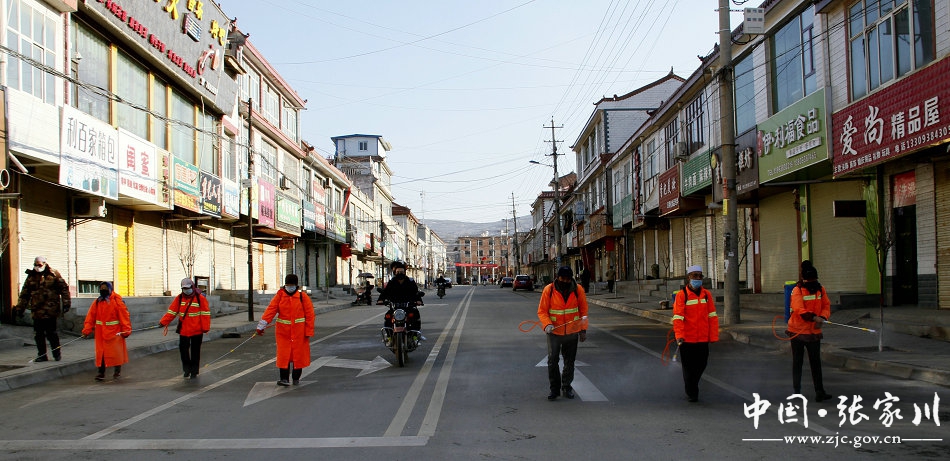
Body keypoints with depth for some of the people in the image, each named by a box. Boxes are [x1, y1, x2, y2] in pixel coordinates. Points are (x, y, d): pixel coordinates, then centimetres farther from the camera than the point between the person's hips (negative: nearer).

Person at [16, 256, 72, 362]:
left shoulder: (53, 274, 0)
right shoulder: (31, 277, 12)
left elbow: (64, 288, 0)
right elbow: (24, 294, 18)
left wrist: (66, 304, -6)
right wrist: (20, 308, 15)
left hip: (50, 310, -4)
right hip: (36, 310, 4)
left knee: (51, 332, -3)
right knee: (38, 333, 5)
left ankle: (57, 353, 10)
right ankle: (42, 355, 14)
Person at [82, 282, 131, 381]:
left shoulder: (117, 301, -7)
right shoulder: (97, 302, 5)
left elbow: (124, 316, -8)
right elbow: (90, 317, 4)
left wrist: (126, 330, -13)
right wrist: (87, 330, -4)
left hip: (114, 332, -3)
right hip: (101, 332, 4)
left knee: (116, 351, 1)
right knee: (101, 352, 3)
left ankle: (117, 370, 19)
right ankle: (101, 372, 11)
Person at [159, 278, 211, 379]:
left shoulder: (200, 298, -8)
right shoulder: (179, 298, 4)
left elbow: (205, 313, -8)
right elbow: (171, 311, 1)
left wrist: (205, 328, -12)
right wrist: (163, 322, -10)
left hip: (197, 330, -3)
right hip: (183, 330, 3)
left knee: (195, 351, 7)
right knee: (183, 349, 1)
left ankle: (194, 371, 19)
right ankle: (187, 369, 20)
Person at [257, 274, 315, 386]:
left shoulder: (303, 297, -3)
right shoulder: (279, 296, 1)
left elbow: (309, 314, -2)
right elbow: (271, 310, -8)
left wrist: (309, 332, -6)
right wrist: (262, 325, -19)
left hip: (299, 331, -1)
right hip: (283, 331, 1)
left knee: (298, 354, 4)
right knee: (283, 355, -5)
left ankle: (296, 378, 19)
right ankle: (284, 378, -2)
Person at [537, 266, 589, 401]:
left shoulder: (578, 290, -4)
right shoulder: (548, 290, -9)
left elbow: (583, 310, 4)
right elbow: (542, 311, -5)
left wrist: (583, 329, 1)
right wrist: (547, 324, -22)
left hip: (572, 333, 2)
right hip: (554, 332, -2)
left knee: (570, 361, 12)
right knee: (552, 360, -5)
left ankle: (566, 386, 28)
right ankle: (554, 388, 9)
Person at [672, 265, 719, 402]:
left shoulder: (707, 294, 5)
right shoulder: (682, 295, -7)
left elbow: (712, 316, 7)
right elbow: (677, 317, -12)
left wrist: (714, 336, 2)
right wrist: (679, 336, -23)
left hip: (703, 339, 4)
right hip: (687, 339, -4)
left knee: (701, 365, 12)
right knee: (688, 367, 6)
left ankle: (692, 387, 36)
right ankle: (691, 393, 22)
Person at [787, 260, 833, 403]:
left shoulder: (820, 289, 4)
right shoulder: (797, 290, -12)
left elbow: (826, 306, 1)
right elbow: (799, 309, -24)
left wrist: (822, 318, -19)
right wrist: (814, 317, -37)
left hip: (814, 332, 3)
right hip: (797, 331, -3)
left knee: (816, 363, 1)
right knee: (797, 362, 9)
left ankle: (819, 392, 0)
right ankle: (796, 391, 20)